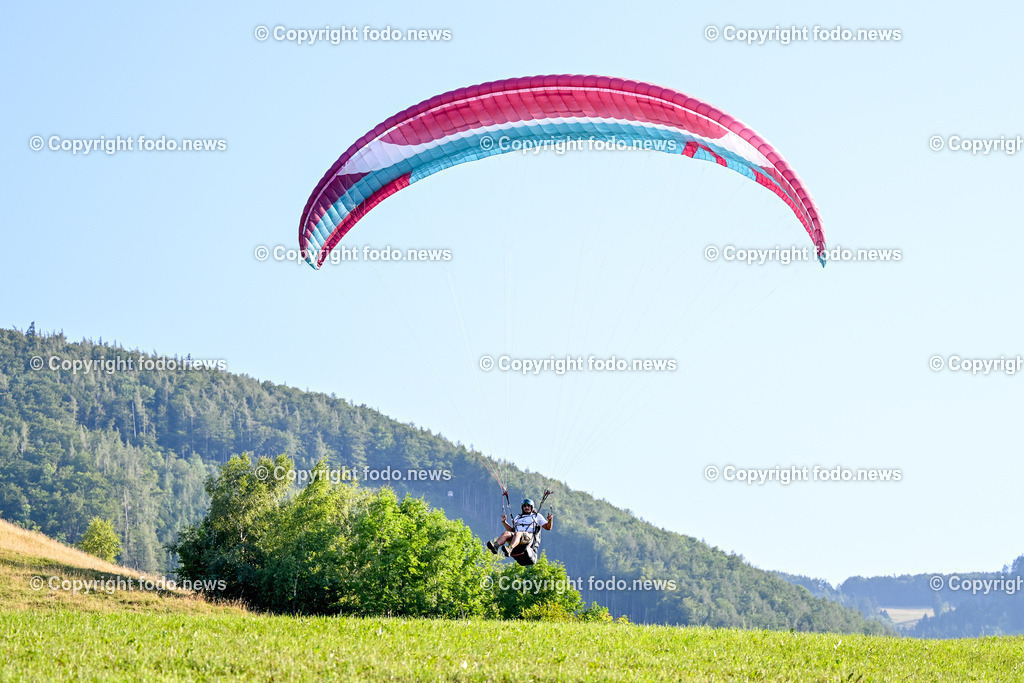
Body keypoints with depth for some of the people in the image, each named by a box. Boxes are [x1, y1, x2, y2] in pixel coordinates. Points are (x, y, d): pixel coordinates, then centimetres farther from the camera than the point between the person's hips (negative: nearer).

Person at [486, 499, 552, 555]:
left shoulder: (537, 516, 27)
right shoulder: (517, 517, 37)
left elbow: (548, 527, 21)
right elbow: (511, 529, 37)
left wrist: (550, 520, 0)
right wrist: (504, 522, 25)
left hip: (529, 536, -4)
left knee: (517, 533, -40)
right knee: (505, 533, -31)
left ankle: (509, 549, -69)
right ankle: (495, 546, -60)